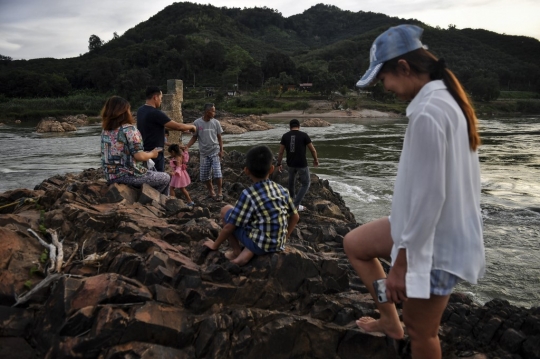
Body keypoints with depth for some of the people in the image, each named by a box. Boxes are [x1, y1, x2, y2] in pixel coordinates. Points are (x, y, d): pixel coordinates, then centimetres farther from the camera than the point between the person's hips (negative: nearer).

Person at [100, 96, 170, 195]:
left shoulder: (105, 131, 6)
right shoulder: (129, 129, -16)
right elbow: (139, 156, -19)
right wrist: (152, 154, 0)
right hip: (129, 176, -8)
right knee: (165, 178, 13)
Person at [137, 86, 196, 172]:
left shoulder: (141, 110, 8)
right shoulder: (155, 113, -20)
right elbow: (178, 126, -18)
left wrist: (182, 128, 21)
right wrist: (191, 126, 2)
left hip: (144, 152, 9)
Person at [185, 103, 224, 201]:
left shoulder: (216, 122, -1)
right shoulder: (197, 123, -4)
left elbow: (219, 138, 4)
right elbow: (194, 137, 2)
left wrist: (221, 150, -3)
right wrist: (187, 146, -12)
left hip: (215, 151, -1)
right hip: (204, 153, 1)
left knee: (217, 172, -11)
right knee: (204, 175, 7)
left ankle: (220, 192, 2)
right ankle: (211, 191, 27)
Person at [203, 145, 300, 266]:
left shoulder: (248, 194, -14)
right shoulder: (282, 190, 3)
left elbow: (230, 226, -9)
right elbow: (295, 217, 14)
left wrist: (215, 245, 7)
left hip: (259, 245, -5)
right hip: (278, 246, 5)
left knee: (226, 210, 7)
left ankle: (236, 252, 13)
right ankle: (246, 254, 6)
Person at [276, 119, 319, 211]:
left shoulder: (285, 136, -2)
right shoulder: (304, 135, -10)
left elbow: (280, 152, 0)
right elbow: (313, 150, -5)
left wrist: (279, 164, 13)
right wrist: (316, 160, 12)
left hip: (290, 163, 4)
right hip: (302, 164, -4)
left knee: (292, 179, 33)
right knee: (306, 184, 13)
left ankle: (292, 197, 50)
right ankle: (296, 204, 5)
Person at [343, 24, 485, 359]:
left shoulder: (428, 113, -26)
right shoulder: (446, 98, 4)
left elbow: (429, 195, -26)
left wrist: (403, 262, -17)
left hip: (436, 242, -10)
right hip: (442, 227, 10)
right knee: (354, 244, 21)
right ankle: (391, 320, 29)